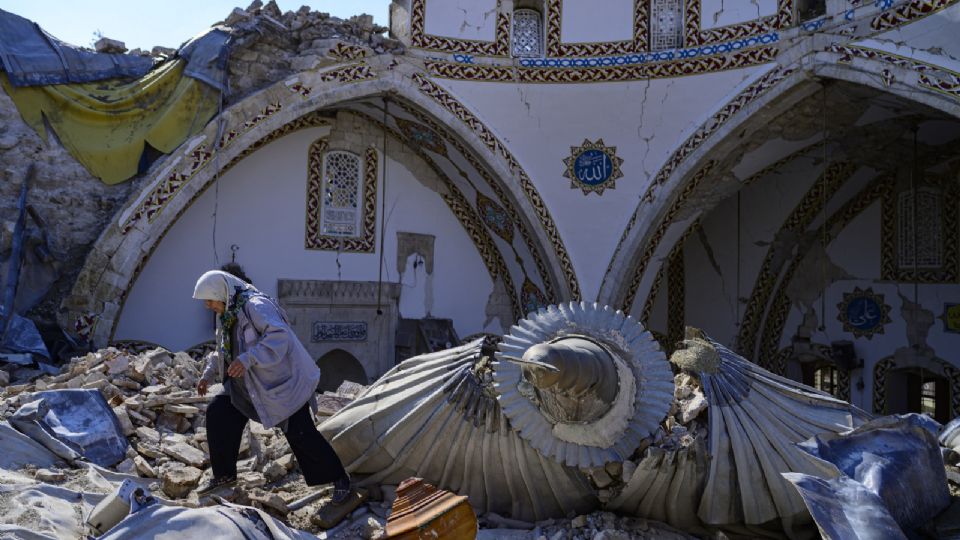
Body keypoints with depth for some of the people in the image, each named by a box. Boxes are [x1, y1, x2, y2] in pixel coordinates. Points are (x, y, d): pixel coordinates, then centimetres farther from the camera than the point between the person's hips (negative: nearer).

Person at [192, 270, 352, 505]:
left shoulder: (255, 306, -21)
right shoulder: (226, 316, 9)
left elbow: (279, 336, -35)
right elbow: (223, 351, 23)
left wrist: (248, 359, -41)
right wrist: (209, 374, 10)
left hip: (282, 382, -9)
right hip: (250, 385, 9)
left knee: (300, 434, -8)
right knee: (217, 412, 5)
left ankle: (339, 479, 8)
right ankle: (224, 475, 20)